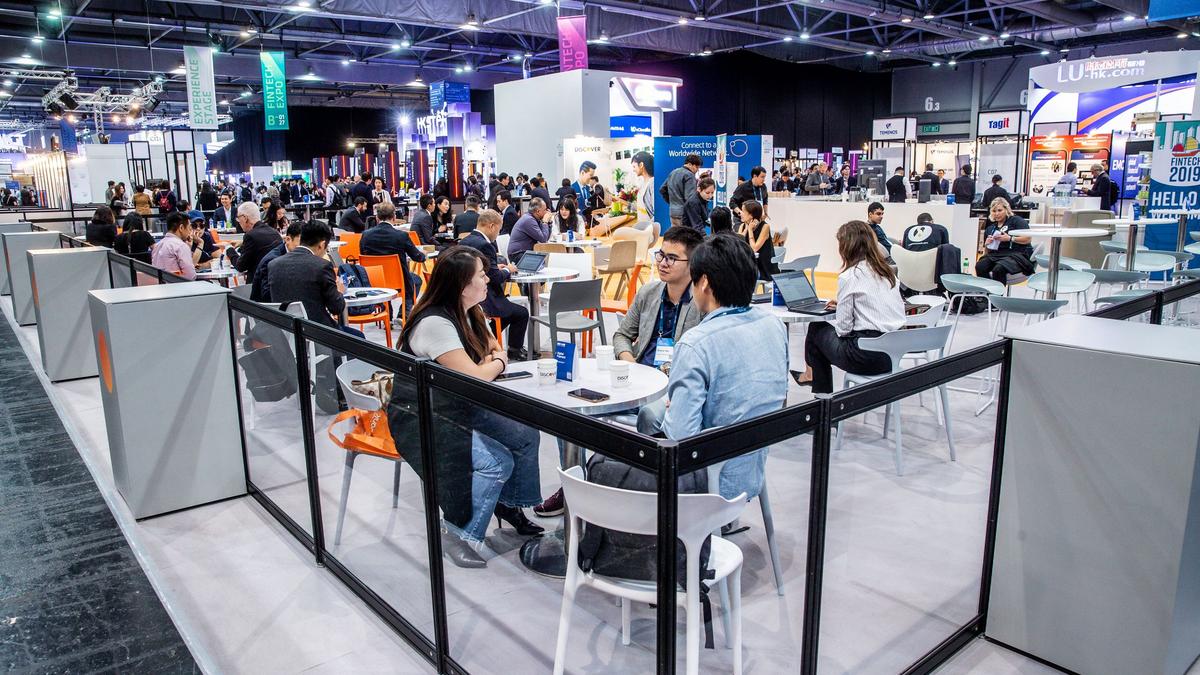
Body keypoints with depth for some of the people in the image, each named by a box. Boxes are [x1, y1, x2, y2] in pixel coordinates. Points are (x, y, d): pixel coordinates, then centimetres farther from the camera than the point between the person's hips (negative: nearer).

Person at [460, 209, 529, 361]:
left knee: (509, 309, 31)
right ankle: (514, 350, 24)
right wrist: (508, 270, -1)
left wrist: (496, 267, 10)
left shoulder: (464, 241, 6)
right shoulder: (484, 245, -22)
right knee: (522, 313, 11)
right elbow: (494, 278, -20)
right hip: (483, 301, -10)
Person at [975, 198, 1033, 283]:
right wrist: (987, 244, 4)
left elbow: (1027, 239, -4)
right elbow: (986, 250, 25)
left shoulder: (1016, 220, 8)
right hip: (995, 255, 5)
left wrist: (1010, 238, -12)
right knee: (980, 266, -28)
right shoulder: (989, 229, 24)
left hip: (1016, 254, -5)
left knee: (998, 269, -36)